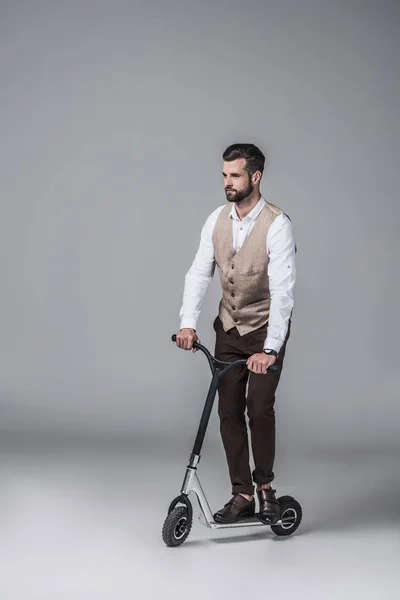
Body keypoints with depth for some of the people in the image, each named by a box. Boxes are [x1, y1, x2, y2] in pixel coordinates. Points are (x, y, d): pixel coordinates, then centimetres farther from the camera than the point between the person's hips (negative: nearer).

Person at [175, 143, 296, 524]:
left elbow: (282, 291, -28)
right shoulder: (217, 220, -4)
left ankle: (265, 485, 11)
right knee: (229, 410, 3)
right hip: (229, 328, 5)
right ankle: (242, 495, 13)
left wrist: (270, 349, -35)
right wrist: (188, 322, -19)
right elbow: (199, 273, -5)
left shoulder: (277, 225, -22)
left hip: (266, 329, -5)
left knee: (259, 407, -12)